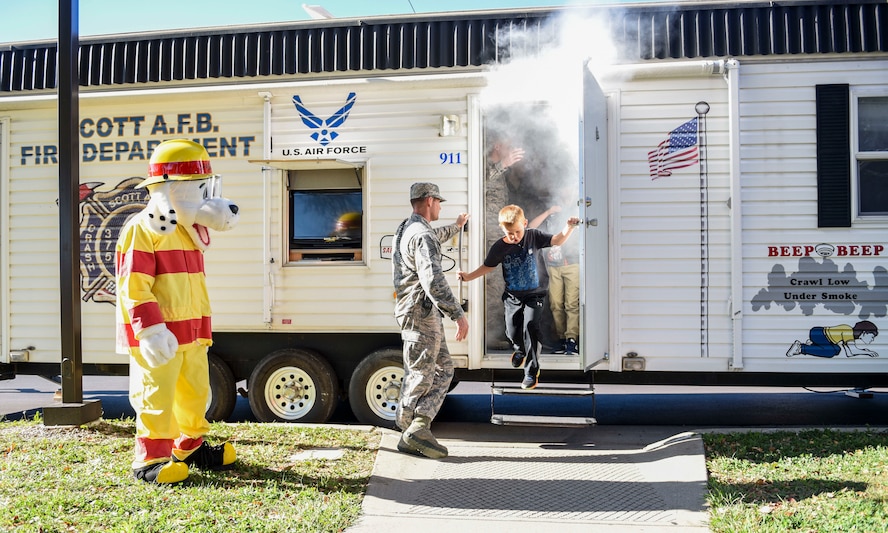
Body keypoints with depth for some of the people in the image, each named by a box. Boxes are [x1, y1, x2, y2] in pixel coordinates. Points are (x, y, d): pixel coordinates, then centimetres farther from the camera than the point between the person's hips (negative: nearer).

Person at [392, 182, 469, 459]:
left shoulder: (406, 229, 16)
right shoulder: (422, 235, -17)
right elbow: (434, 281, -28)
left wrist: (456, 226, 57)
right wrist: (458, 314, -27)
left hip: (414, 311, 10)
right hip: (421, 313, -10)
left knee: (443, 368, 11)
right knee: (421, 375, -4)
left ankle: (418, 427, 7)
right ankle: (413, 432, 1)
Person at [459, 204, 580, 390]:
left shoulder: (533, 236, -11)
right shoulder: (499, 247, -10)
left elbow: (557, 240, -11)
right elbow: (488, 266, 2)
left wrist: (569, 227, -28)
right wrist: (468, 276, -7)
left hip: (534, 294, -2)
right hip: (512, 296, 2)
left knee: (530, 326, -19)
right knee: (512, 331, 9)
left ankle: (532, 371, -7)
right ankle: (520, 349, 49)